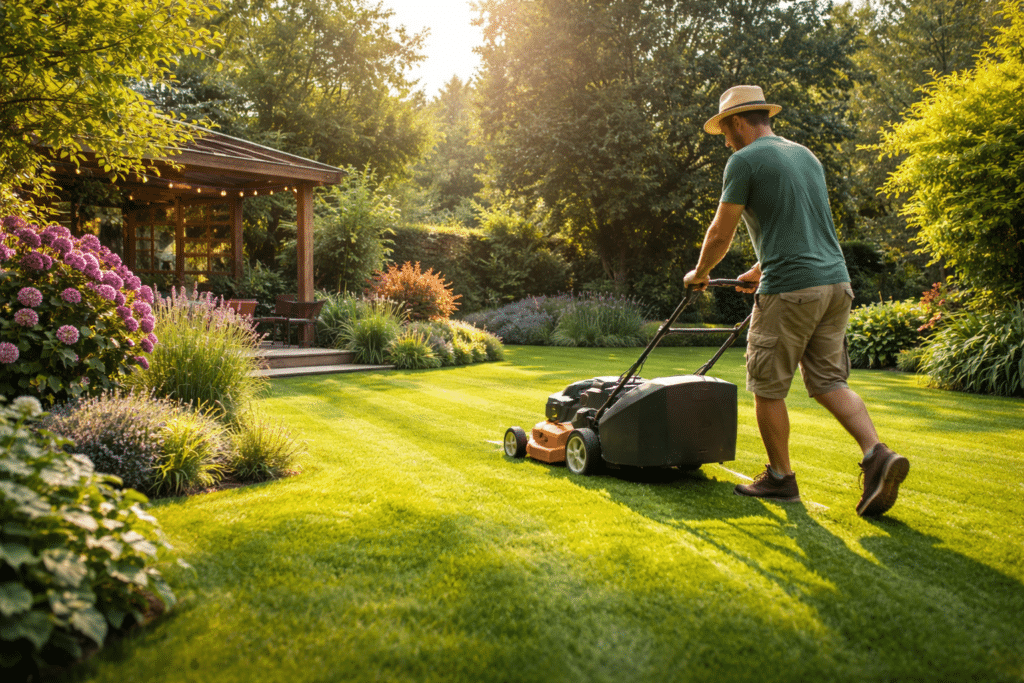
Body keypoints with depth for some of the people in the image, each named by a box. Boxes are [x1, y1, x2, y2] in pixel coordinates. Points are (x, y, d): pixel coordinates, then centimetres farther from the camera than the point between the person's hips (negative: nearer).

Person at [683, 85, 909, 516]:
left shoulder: (745, 161, -4)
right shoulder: (806, 156, 21)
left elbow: (721, 232, -2)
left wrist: (700, 273, 16)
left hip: (790, 289, -8)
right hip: (836, 282, 8)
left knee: (767, 387, 6)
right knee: (829, 381, 12)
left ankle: (780, 477, 15)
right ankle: (877, 455, -5)